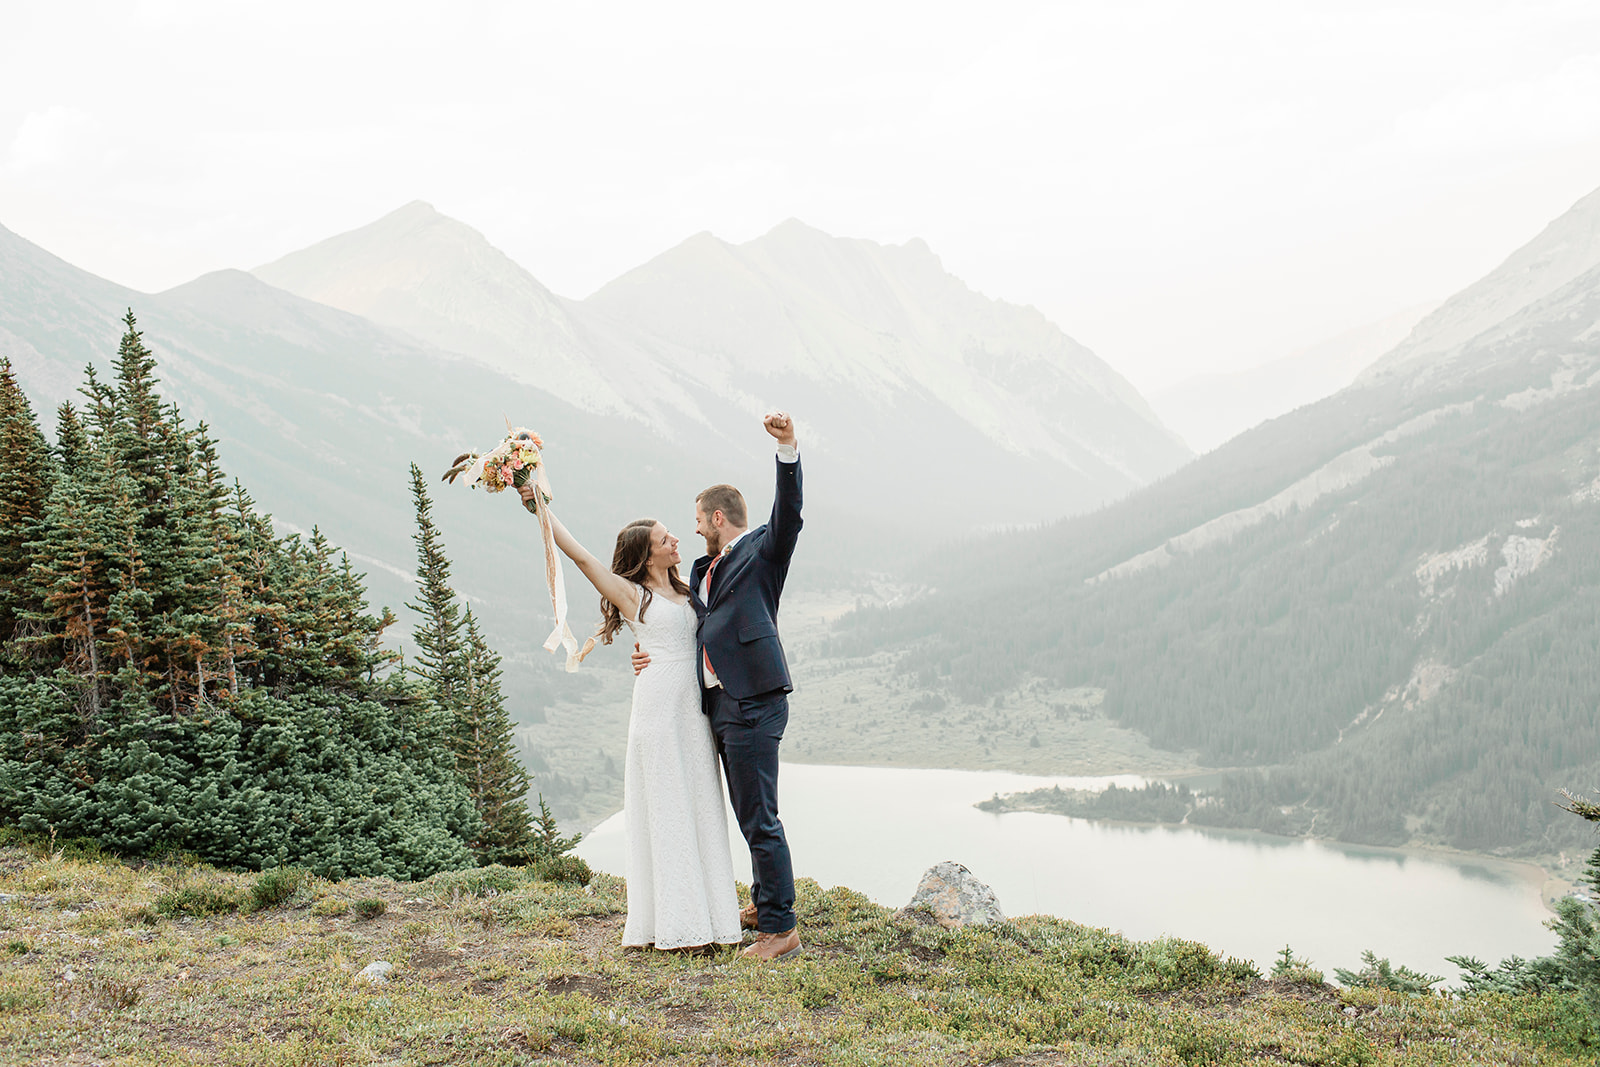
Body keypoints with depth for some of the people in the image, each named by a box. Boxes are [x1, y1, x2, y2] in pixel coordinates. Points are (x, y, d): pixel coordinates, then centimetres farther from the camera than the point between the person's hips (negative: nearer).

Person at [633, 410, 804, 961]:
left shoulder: (762, 550, -1)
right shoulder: (704, 571, 21)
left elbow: (788, 514, -19)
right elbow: (687, 628, 24)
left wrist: (788, 448, -32)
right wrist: (653, 656, 5)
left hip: (754, 704, -9)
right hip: (720, 704, 9)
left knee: (760, 817, -7)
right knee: (749, 815, 19)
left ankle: (780, 927, -2)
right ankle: (764, 901, 33)